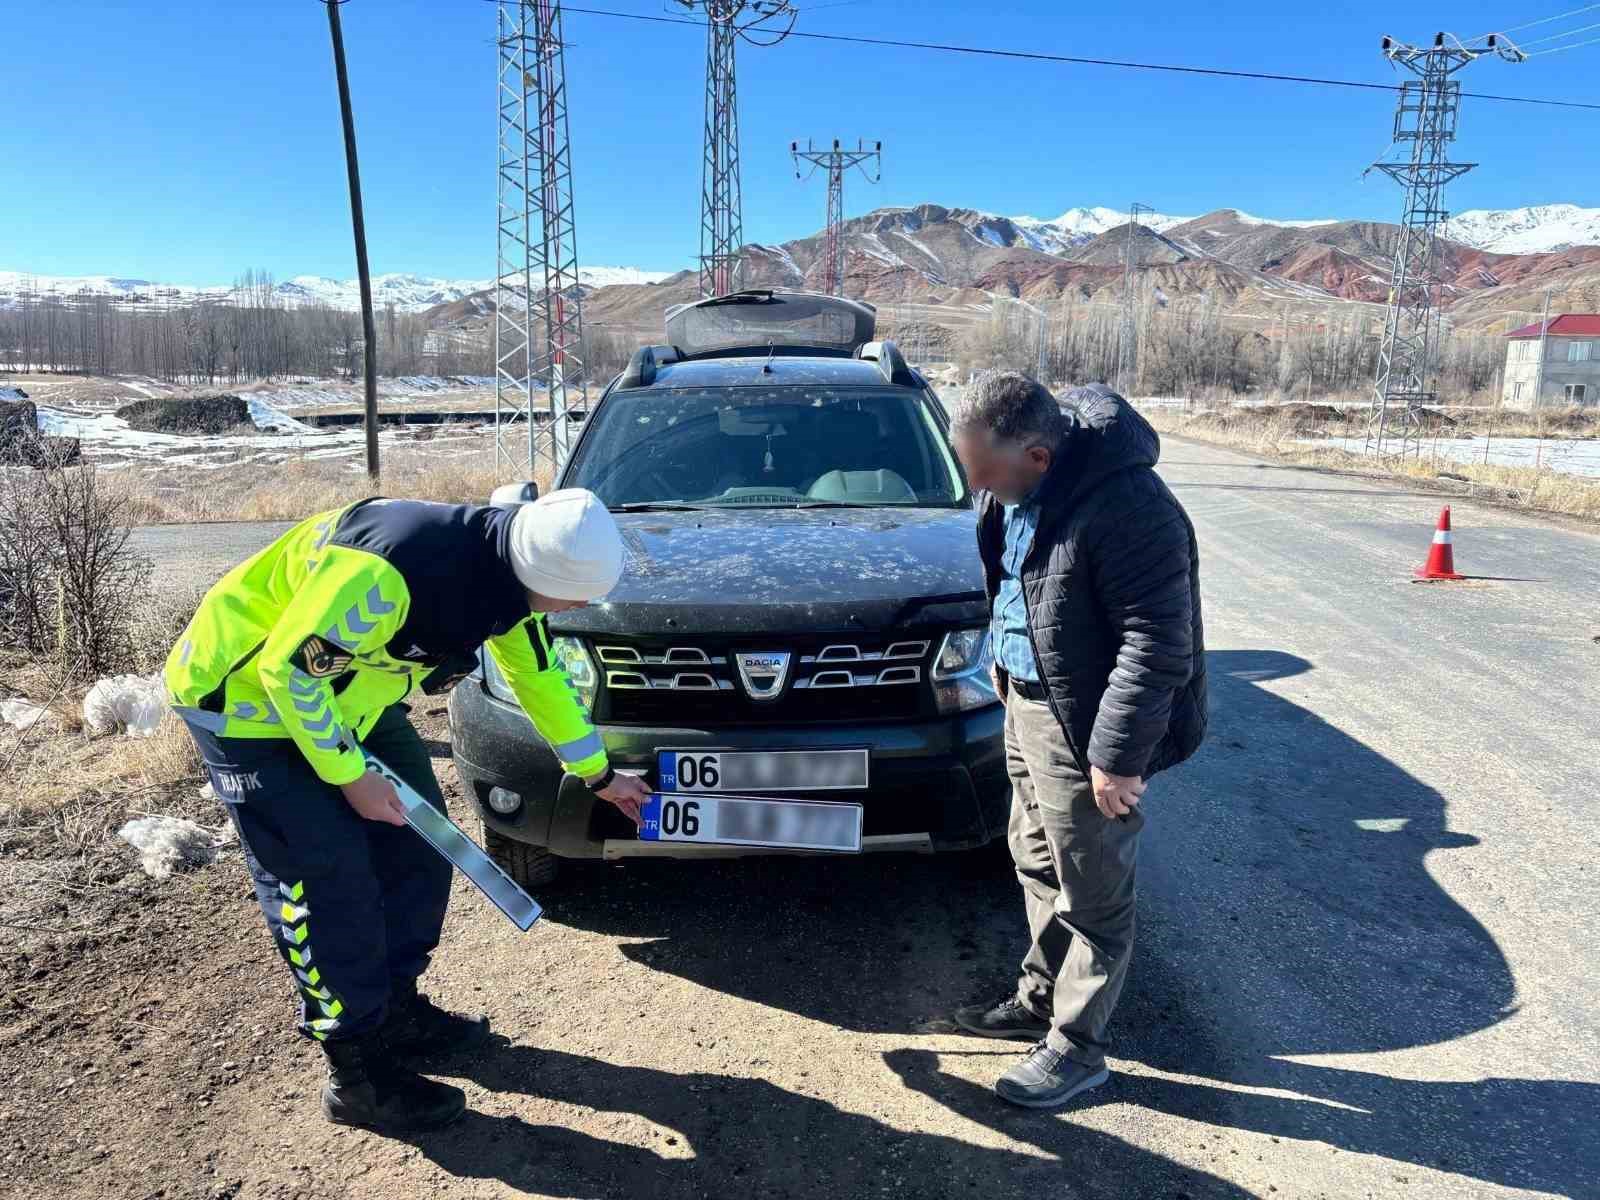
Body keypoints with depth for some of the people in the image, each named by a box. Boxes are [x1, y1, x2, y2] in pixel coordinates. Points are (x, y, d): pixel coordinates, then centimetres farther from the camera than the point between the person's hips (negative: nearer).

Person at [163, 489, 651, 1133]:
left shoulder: (505, 572, -12)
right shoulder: (386, 573, -40)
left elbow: (541, 675, 4)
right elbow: (288, 669, -29)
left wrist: (601, 775, 12)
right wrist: (349, 775, -20)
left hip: (345, 693, 8)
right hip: (251, 698, -8)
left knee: (418, 846, 8)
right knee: (328, 882, -9)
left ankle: (399, 1009, 27)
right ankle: (359, 1074, 6)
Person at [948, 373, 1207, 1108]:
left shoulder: (1124, 506, -27)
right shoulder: (1021, 489, 1)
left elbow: (1158, 644, -25)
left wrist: (1118, 755, -21)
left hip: (1083, 727, -9)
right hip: (1027, 703, 9)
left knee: (1090, 893, 7)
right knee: (1038, 864, 22)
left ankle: (1077, 1045, 24)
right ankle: (1041, 997, 41)